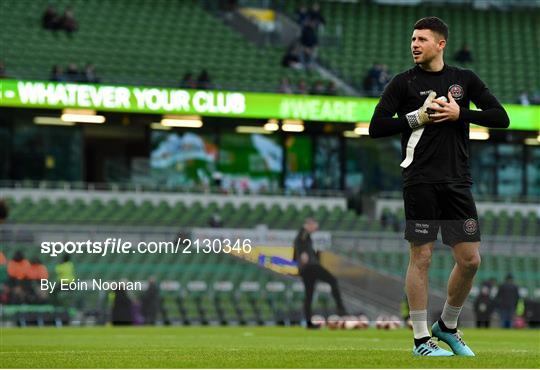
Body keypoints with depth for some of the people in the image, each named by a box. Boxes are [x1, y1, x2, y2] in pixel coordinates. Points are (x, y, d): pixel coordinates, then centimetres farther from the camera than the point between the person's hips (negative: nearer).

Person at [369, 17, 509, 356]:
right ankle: (421, 340, 5)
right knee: (421, 258, -2)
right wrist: (418, 117, -9)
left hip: (458, 181, 3)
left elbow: (501, 117, 5)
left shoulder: (464, 79, 10)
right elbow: (376, 127, -1)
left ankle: (447, 326, 23)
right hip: (421, 181, -3)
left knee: (470, 259, 2)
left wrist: (460, 114, -7)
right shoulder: (404, 82, 3)